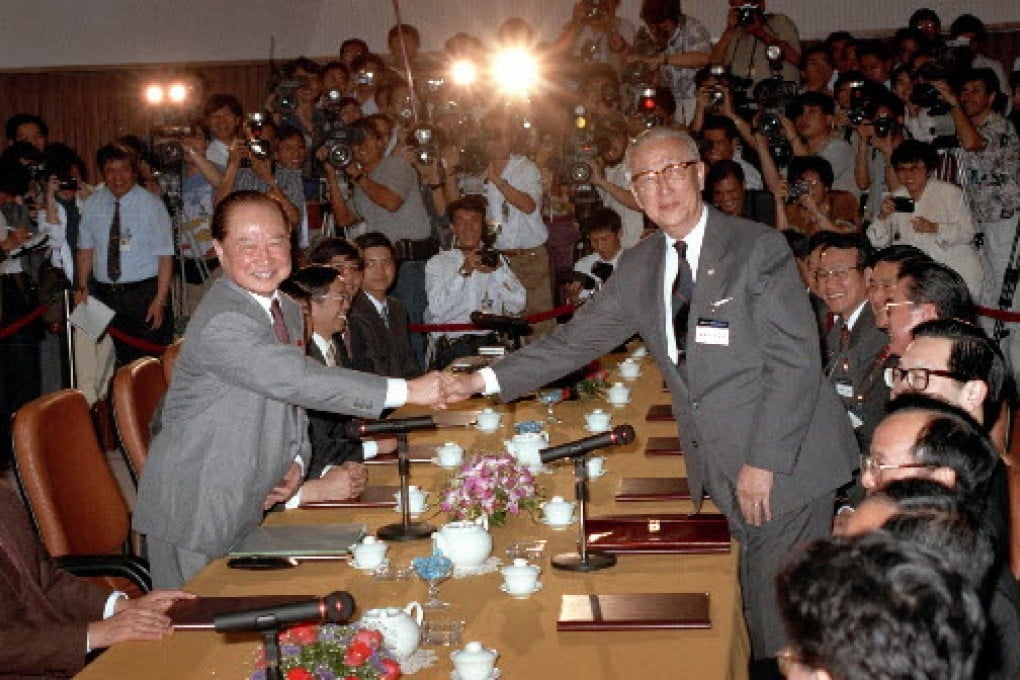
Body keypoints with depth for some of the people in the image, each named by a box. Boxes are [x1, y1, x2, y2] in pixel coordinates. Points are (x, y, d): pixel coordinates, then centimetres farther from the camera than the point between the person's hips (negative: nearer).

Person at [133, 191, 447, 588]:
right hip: (195, 516, -8)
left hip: (249, 507, 8)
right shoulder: (220, 324, -23)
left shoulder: (288, 311, 8)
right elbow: (296, 380, -33)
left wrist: (296, 462, -1)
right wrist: (406, 391, -32)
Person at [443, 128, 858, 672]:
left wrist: (764, 462, -18)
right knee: (756, 608, 12)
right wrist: (483, 380, 2)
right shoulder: (638, 268, 8)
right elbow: (576, 341, 10)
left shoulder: (759, 247, -11)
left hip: (784, 463, -5)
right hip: (720, 468, 5)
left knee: (785, 619, -1)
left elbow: (795, 359, -14)